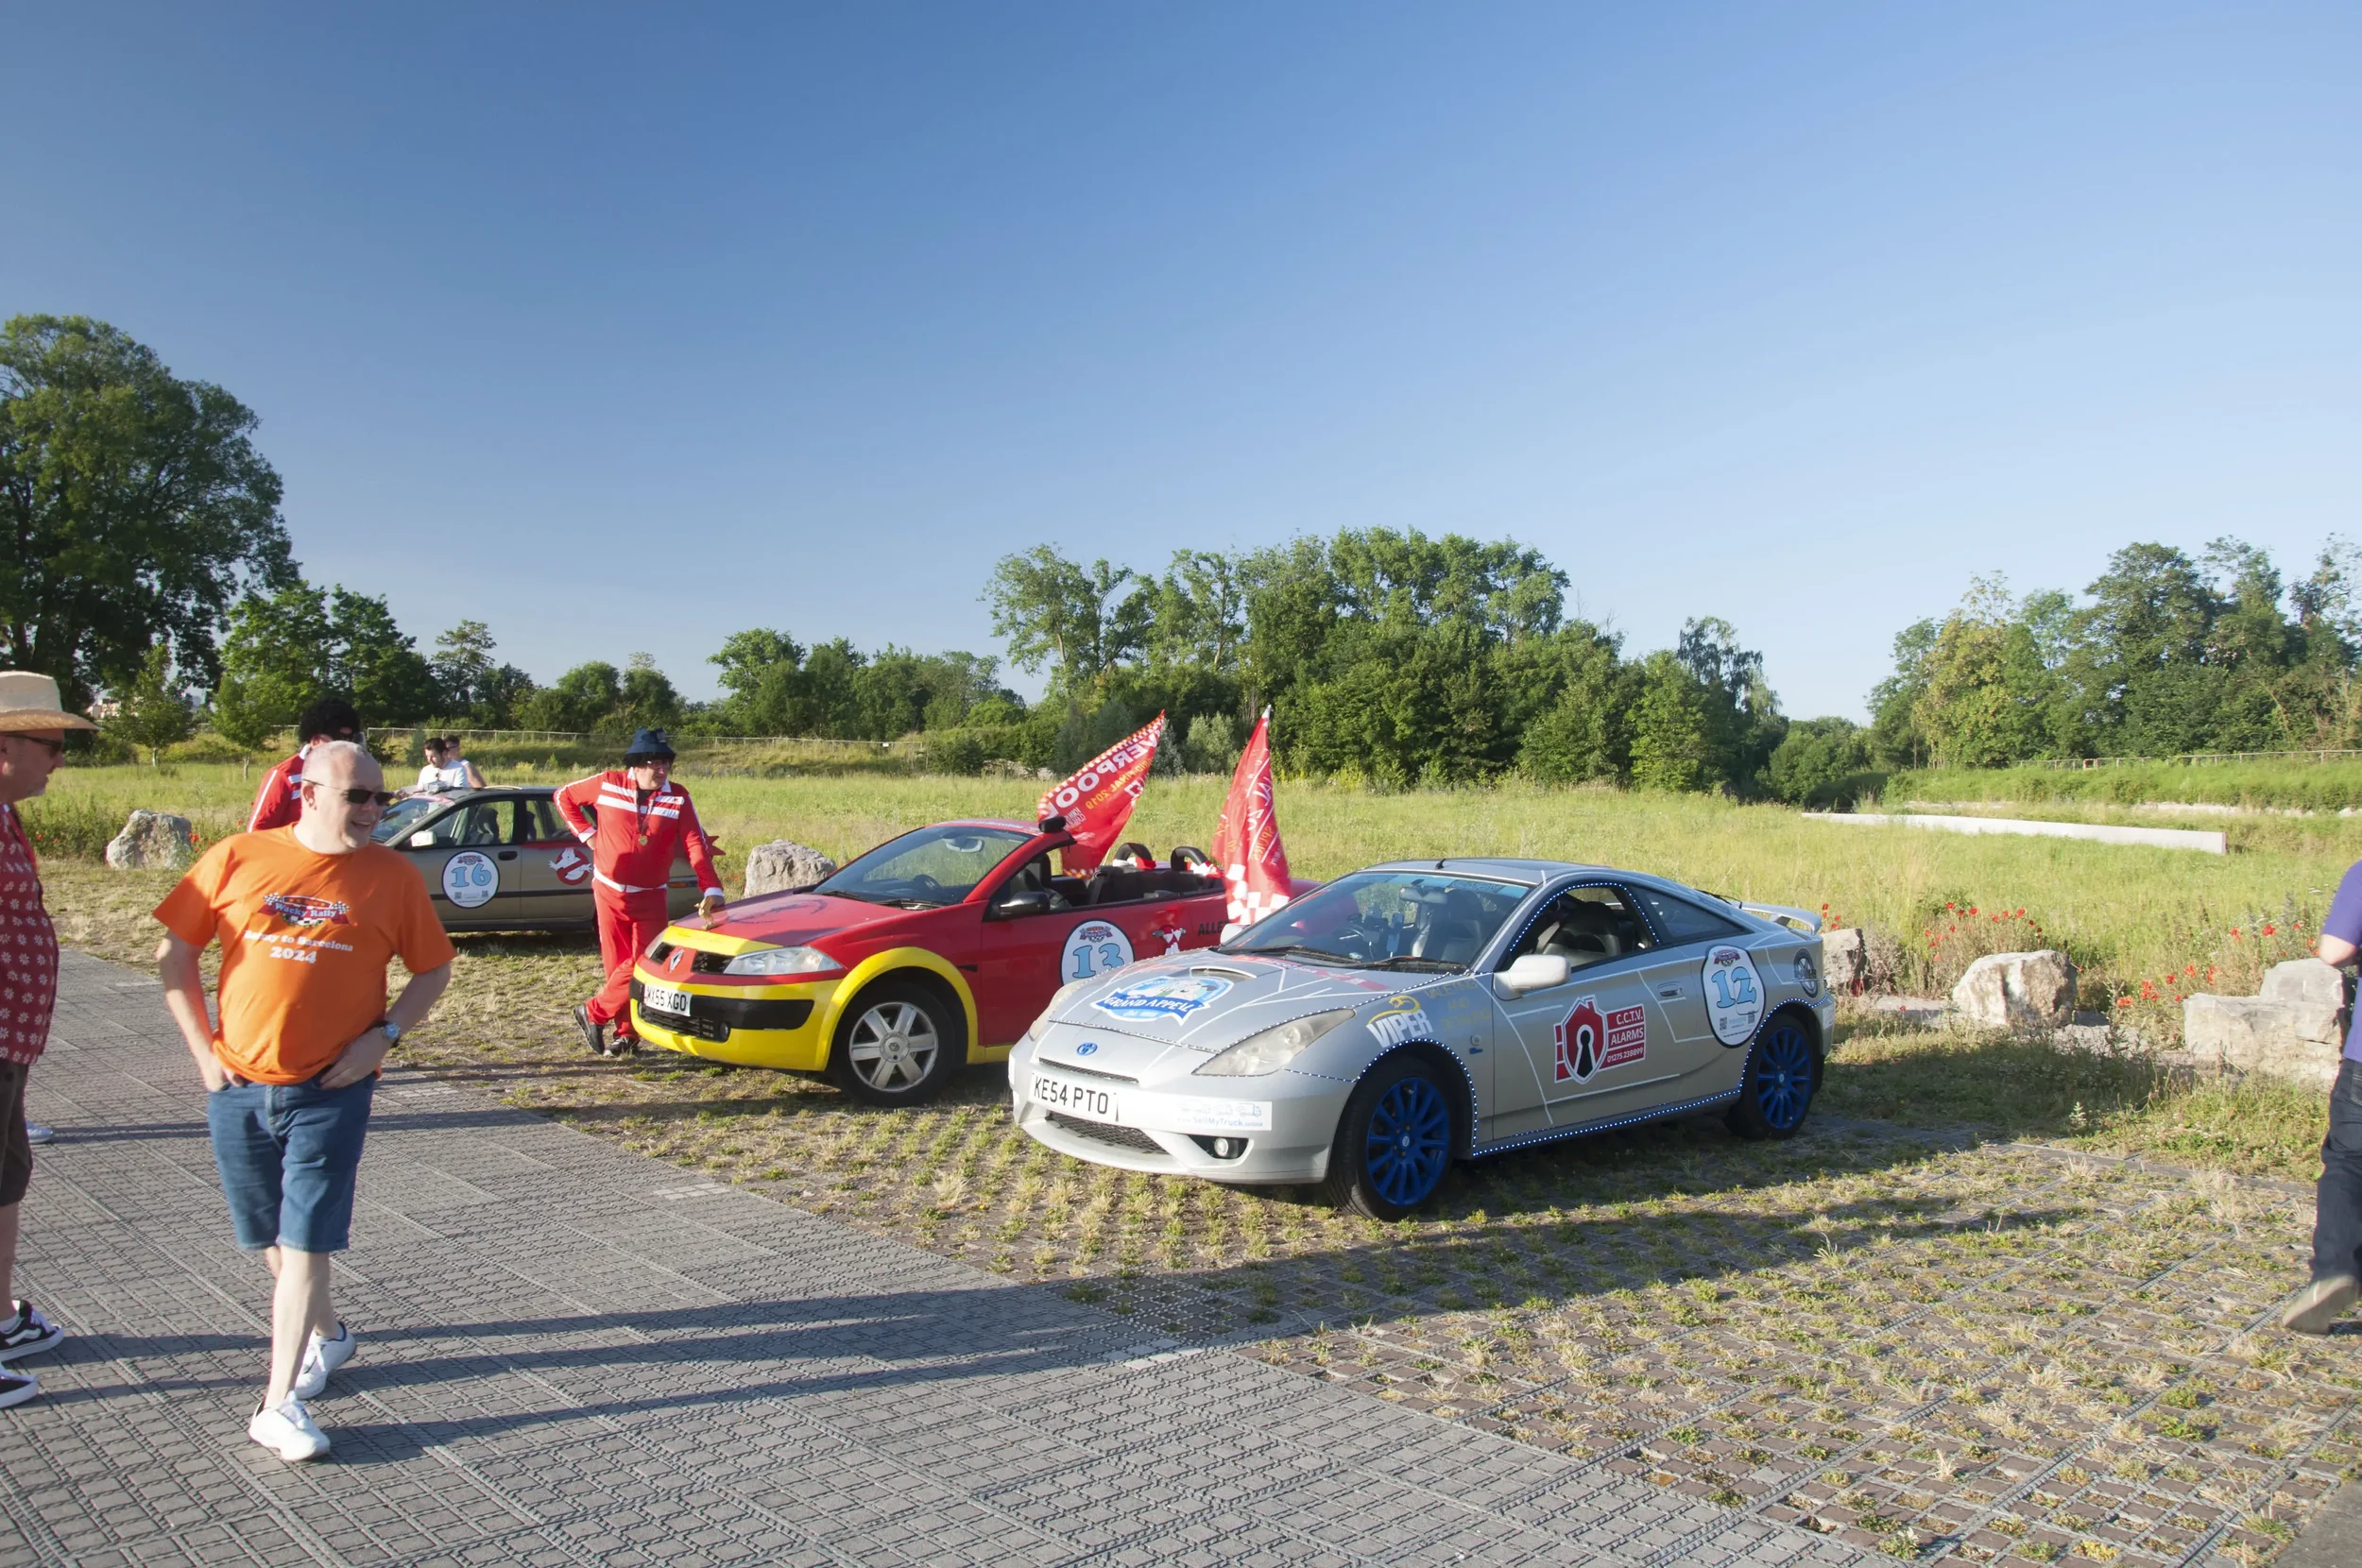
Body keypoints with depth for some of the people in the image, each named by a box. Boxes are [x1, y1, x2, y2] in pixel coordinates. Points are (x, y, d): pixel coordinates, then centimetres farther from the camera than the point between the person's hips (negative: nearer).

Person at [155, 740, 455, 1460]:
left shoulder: (392, 875, -3)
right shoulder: (238, 858, -2)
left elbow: (433, 969, 5)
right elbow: (175, 952, 5)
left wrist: (384, 1033, -9)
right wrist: (202, 1047, -1)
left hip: (331, 1090, -2)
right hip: (238, 1085, 2)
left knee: (305, 1243, -4)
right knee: (271, 1238, 17)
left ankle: (279, 1404, 3)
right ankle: (326, 1334, 40)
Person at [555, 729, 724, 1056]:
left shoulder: (677, 798, -6)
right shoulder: (608, 784, -5)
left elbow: (697, 845, -11)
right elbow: (564, 796, 11)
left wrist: (711, 889, -22)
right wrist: (586, 833, 0)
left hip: (650, 897, 0)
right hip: (609, 892, 0)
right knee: (618, 964, 4)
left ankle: (593, 1013, 11)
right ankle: (627, 1032, 16)